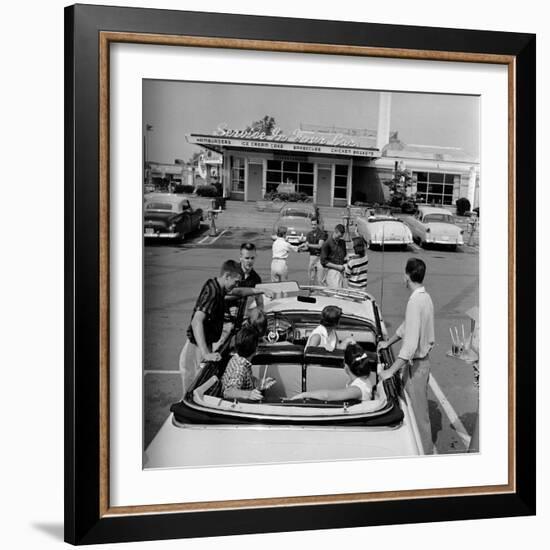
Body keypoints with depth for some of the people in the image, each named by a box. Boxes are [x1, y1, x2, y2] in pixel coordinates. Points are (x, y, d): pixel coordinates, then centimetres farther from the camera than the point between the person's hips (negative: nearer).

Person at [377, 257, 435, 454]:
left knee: (418, 410, 4)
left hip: (416, 364, -9)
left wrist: (391, 370, -29)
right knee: (418, 406, 22)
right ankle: (425, 446, 36)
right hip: (421, 360, 9)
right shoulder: (425, 297, 4)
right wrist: (388, 342, 25)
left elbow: (411, 342, -31)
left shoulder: (415, 301, -27)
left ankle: (425, 450, 17)